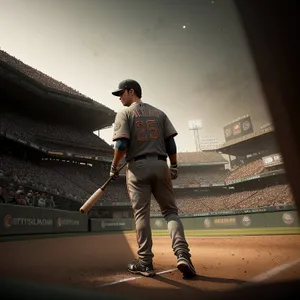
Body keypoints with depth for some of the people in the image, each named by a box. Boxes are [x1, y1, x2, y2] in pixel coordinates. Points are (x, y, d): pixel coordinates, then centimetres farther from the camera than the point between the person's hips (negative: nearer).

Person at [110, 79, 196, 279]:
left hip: (137, 167, -3)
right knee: (170, 211, 7)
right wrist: (174, 167, 11)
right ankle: (183, 255, -8)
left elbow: (122, 144, -10)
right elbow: (171, 142, 7)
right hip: (160, 165, 3)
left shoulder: (124, 114, 3)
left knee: (141, 214, 2)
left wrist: (114, 167, 3)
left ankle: (145, 263, 5)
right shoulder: (159, 113, 15)